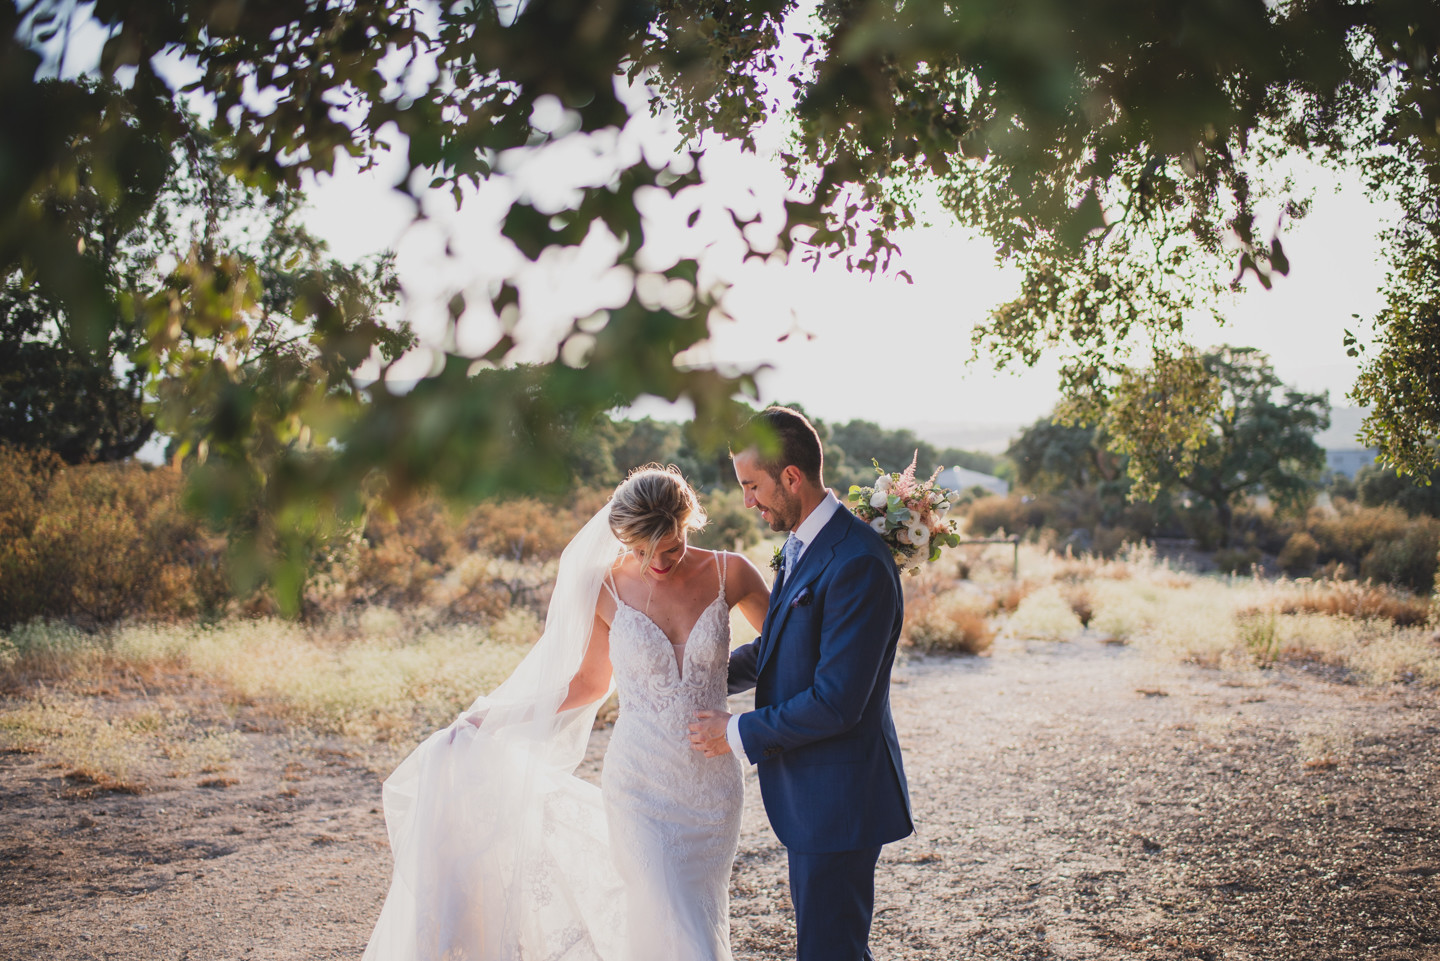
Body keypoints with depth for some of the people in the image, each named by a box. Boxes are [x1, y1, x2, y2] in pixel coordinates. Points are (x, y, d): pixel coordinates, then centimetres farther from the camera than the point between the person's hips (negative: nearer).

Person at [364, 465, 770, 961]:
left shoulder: (729, 573, -5)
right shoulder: (605, 588, -6)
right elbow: (591, 682, 8)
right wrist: (493, 717, 6)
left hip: (713, 789, 2)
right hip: (641, 787, -2)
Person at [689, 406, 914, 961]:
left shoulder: (857, 562, -25)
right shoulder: (800, 544, 6)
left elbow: (836, 702, -26)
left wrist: (740, 734, -15)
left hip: (838, 794, -10)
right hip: (808, 786, 10)